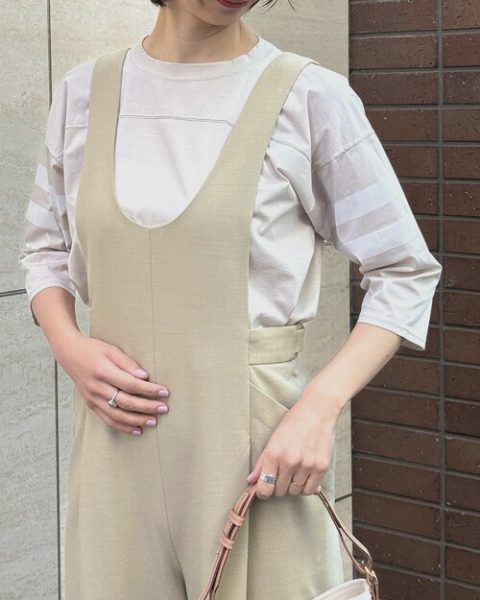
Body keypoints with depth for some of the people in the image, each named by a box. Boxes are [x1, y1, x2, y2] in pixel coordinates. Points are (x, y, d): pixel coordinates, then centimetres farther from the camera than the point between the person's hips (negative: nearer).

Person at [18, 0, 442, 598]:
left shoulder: (310, 95, -6)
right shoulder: (83, 91, 5)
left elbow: (404, 275, -2)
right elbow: (45, 248, 17)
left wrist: (319, 407, -16)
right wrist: (69, 347, -3)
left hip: (259, 452, -3)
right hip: (118, 439, 3)